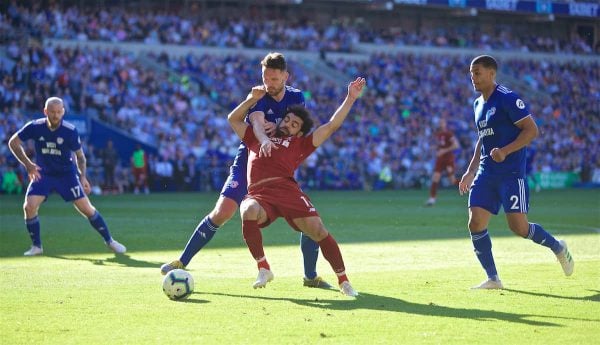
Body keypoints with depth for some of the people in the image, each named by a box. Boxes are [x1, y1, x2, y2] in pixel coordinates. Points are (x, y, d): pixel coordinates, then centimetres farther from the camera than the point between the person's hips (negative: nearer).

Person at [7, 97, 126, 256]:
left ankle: (109, 241, 9)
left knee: (86, 208, -8)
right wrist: (28, 164, -12)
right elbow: (13, 142, -3)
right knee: (29, 206, -16)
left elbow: (80, 155, -1)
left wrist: (82, 176, -12)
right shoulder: (35, 127, -15)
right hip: (43, 174, 1)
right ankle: (36, 246, 3)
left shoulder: (70, 131, -16)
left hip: (67, 173, -1)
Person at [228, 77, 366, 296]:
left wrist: (350, 98, 21)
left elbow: (332, 125, 24)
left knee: (318, 230, -17)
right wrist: (253, 98, 37)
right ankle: (263, 269, -18)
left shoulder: (299, 144, 26)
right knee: (249, 213, -35)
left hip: (287, 190, 0)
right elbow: (234, 119, 43)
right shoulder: (257, 139, 34)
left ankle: (343, 281, -2)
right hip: (258, 195, 0)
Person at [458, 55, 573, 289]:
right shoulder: (478, 104, 16)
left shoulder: (508, 99, -10)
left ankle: (558, 247, 17)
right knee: (475, 224, -5)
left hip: (511, 172, -8)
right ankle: (493, 279, 4)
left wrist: (505, 151, -25)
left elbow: (532, 130, -14)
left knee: (518, 227, -11)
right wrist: (471, 171, 21)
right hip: (486, 172, 8)